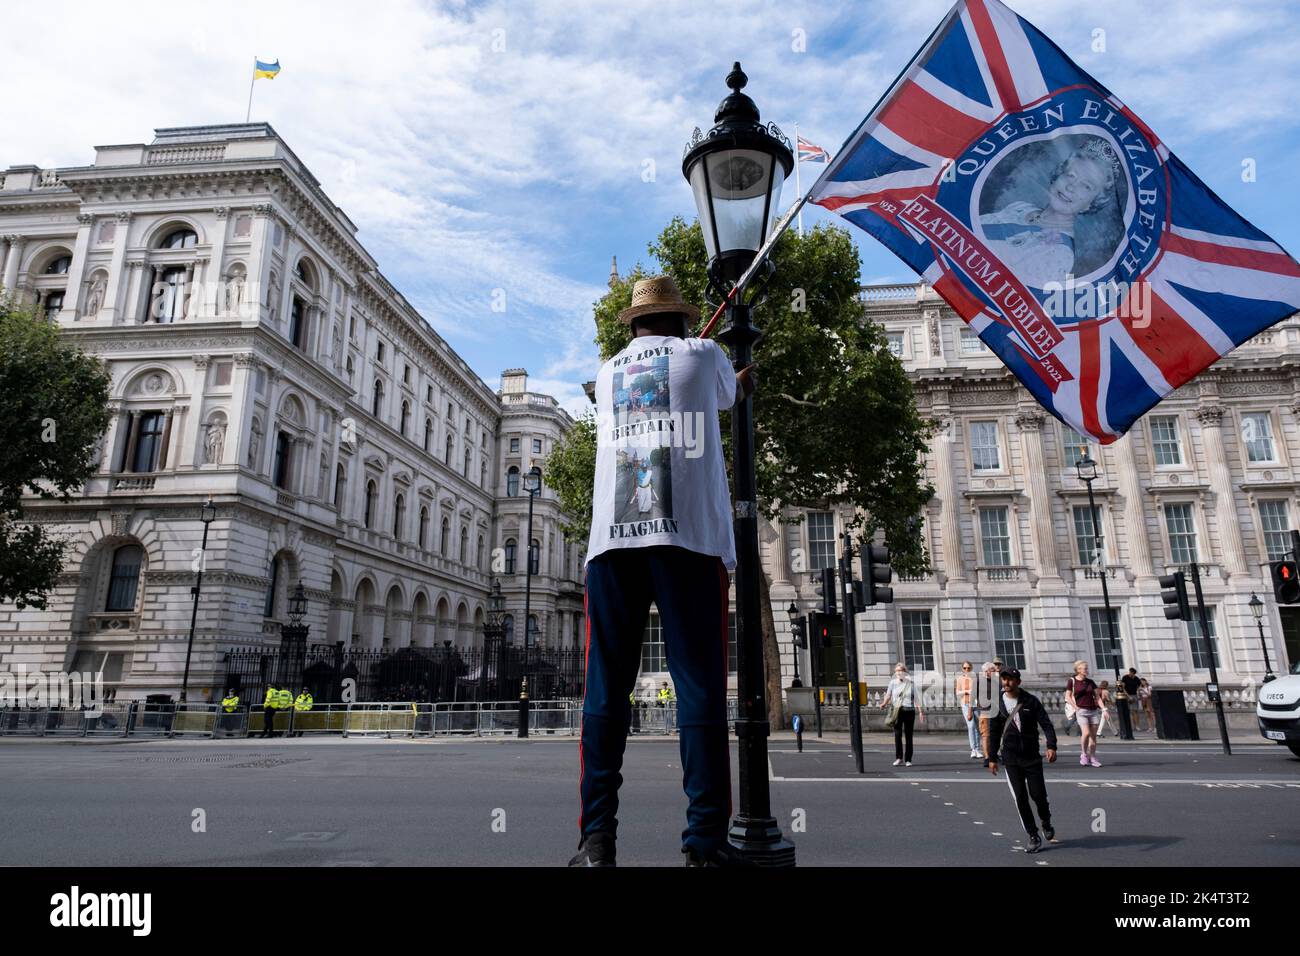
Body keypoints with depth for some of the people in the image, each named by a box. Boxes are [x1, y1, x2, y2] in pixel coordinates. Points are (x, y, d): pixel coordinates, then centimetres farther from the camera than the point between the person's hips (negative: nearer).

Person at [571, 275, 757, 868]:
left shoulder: (608, 373, 25)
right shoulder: (702, 354, 16)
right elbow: (729, 395, 37)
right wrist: (743, 382, 60)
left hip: (612, 539, 3)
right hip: (688, 536, -2)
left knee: (606, 690, 2)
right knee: (699, 686, -2)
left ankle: (596, 838, 0)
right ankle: (705, 840, -2)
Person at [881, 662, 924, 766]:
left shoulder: (911, 683, 3)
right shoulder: (893, 683, 4)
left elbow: (916, 698, 5)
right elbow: (888, 695, 8)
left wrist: (920, 711, 0)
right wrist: (884, 704, -10)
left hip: (909, 711, 0)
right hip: (897, 711, 0)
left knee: (908, 735, 5)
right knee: (897, 735, -5)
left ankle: (908, 759, 13)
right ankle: (898, 757, 6)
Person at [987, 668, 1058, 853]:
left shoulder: (1031, 701, -3)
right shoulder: (997, 704, 2)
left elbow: (1046, 724, -6)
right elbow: (994, 732, 9)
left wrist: (1051, 746, -22)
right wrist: (992, 758, 8)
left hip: (1032, 756, -1)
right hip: (1010, 758, 1)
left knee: (1038, 795, 0)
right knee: (1020, 798, -2)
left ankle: (1046, 823, 32)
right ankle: (1033, 837, 11)